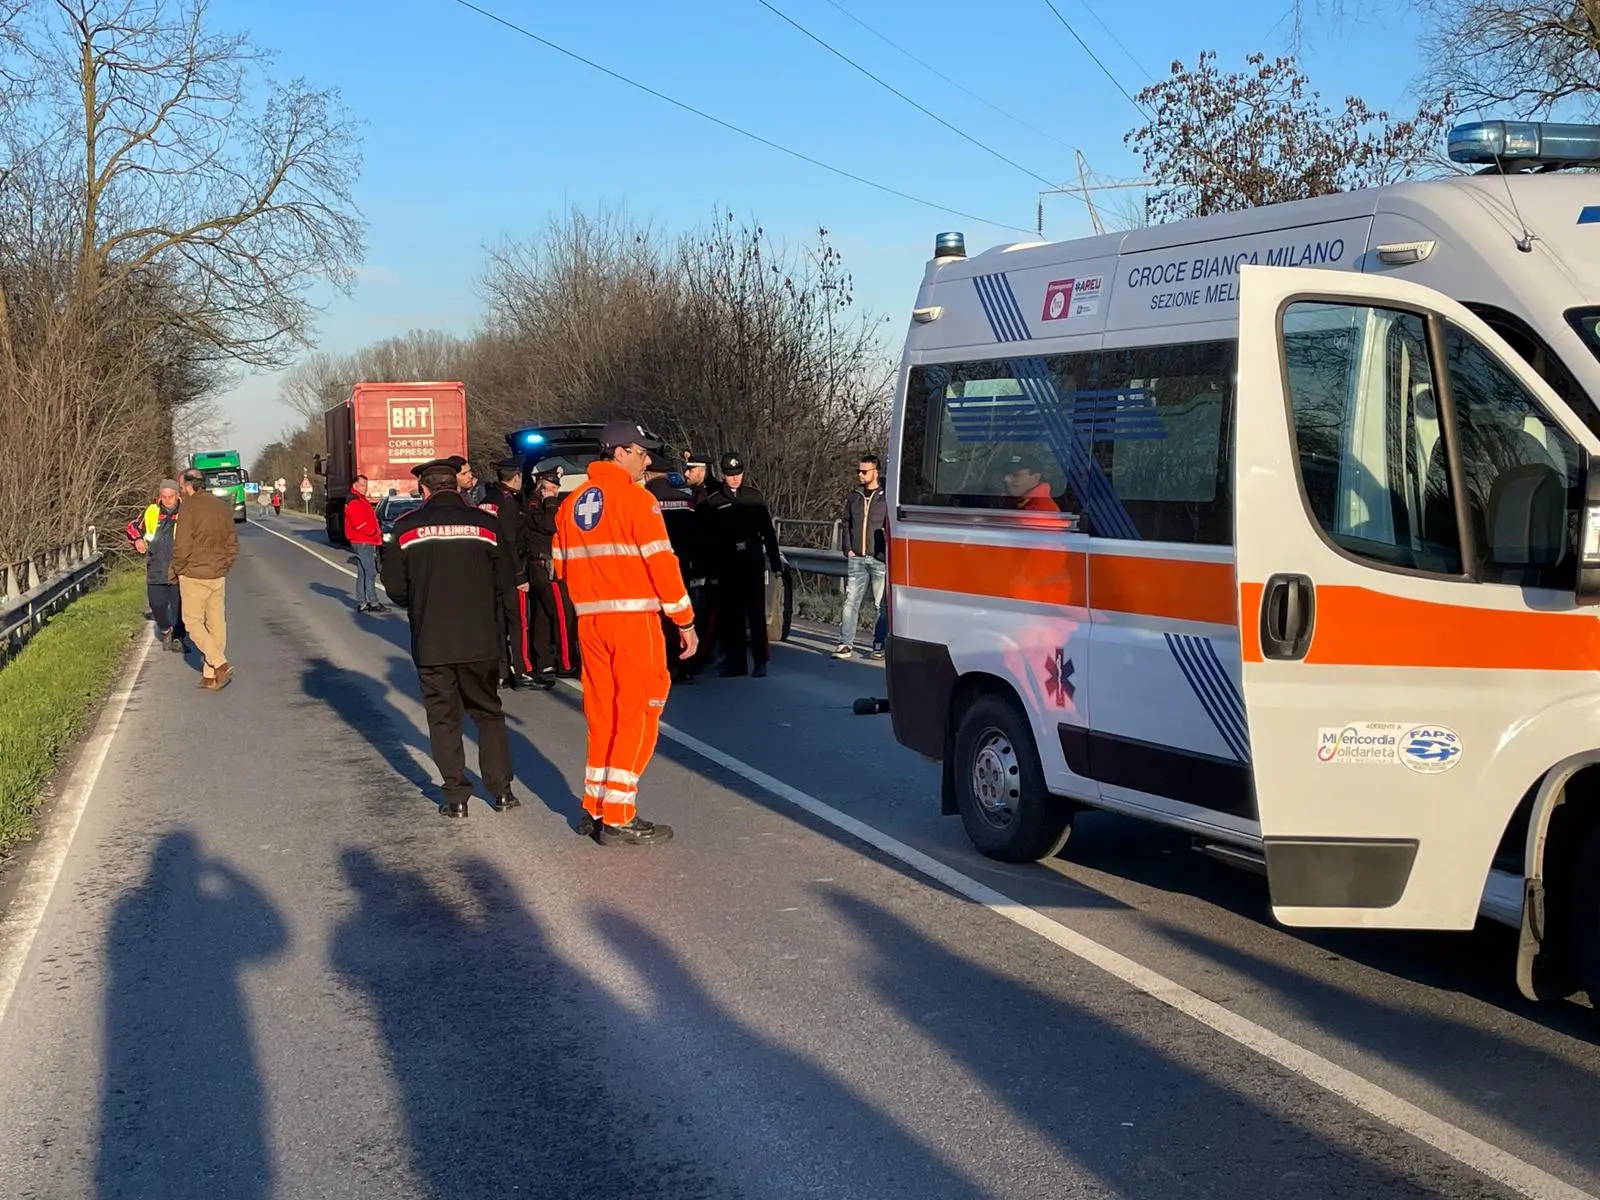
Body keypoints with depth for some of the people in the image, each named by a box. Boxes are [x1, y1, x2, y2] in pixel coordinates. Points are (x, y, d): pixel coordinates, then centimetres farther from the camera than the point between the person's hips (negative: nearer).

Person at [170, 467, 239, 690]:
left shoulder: (188, 507, -12)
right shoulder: (223, 507, 7)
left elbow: (182, 546, -16)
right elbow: (232, 545, 10)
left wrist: (174, 571, -2)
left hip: (194, 575, -6)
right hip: (218, 576, 6)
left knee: (193, 622, 3)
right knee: (216, 623, 8)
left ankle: (220, 665, -11)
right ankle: (210, 676, 11)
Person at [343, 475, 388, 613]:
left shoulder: (362, 501, 20)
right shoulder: (354, 502, -13)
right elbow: (358, 523, -22)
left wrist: (377, 531, 7)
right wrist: (374, 532, -15)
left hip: (367, 542, 11)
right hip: (362, 542, -11)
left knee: (362, 573, 12)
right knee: (370, 572, -11)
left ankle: (361, 603, 15)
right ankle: (373, 603, -12)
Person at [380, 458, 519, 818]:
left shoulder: (407, 527, -4)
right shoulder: (484, 523, -2)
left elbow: (395, 586, -1)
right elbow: (504, 583, 1)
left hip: (430, 641, -1)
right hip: (480, 639, 1)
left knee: (443, 717, 9)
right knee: (488, 712, 15)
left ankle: (456, 796, 9)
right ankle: (501, 789, 14)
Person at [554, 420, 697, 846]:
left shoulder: (572, 503, 11)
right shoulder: (636, 499, -11)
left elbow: (563, 566, 15)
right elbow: (661, 563, -13)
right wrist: (685, 620, -7)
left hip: (590, 621, 7)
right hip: (634, 619, -7)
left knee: (602, 715, 15)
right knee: (636, 715, -1)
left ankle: (595, 809, 19)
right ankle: (618, 818, -1)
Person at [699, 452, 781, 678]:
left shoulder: (754, 495, 5)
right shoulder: (712, 500, 1)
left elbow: (768, 530, 8)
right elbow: (707, 535, 0)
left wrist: (775, 560, 5)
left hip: (753, 559, 0)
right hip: (727, 562, 0)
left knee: (756, 611, -1)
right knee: (730, 613, 5)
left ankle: (760, 661, 2)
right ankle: (736, 661, 12)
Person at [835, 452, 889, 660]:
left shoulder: (887, 496, -4)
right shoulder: (853, 496, 11)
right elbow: (845, 522, 18)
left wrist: (887, 552, -11)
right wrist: (848, 548, 7)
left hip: (880, 559, -4)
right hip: (856, 558, 4)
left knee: (882, 604, 3)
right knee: (851, 601, 0)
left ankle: (879, 645, 12)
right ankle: (846, 644, 3)